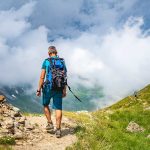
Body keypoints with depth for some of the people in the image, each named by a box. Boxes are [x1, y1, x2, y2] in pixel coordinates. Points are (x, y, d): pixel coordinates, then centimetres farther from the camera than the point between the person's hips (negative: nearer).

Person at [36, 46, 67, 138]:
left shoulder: (46, 62, -3)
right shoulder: (62, 62, 7)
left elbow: (42, 77, -7)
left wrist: (39, 89, -2)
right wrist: (64, 90, 11)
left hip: (48, 87, -3)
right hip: (59, 88, 3)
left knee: (45, 105, 20)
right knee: (58, 108, 5)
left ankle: (50, 124, 17)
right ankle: (58, 129, 5)